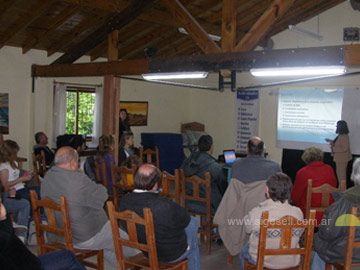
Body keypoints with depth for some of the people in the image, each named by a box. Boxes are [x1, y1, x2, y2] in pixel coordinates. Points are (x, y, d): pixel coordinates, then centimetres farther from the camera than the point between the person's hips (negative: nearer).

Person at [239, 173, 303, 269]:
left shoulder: (256, 213, -27)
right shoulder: (298, 213, -20)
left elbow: (248, 229, -6)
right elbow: (298, 233, -2)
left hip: (262, 261, -3)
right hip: (290, 262, 3)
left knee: (244, 251, 32)